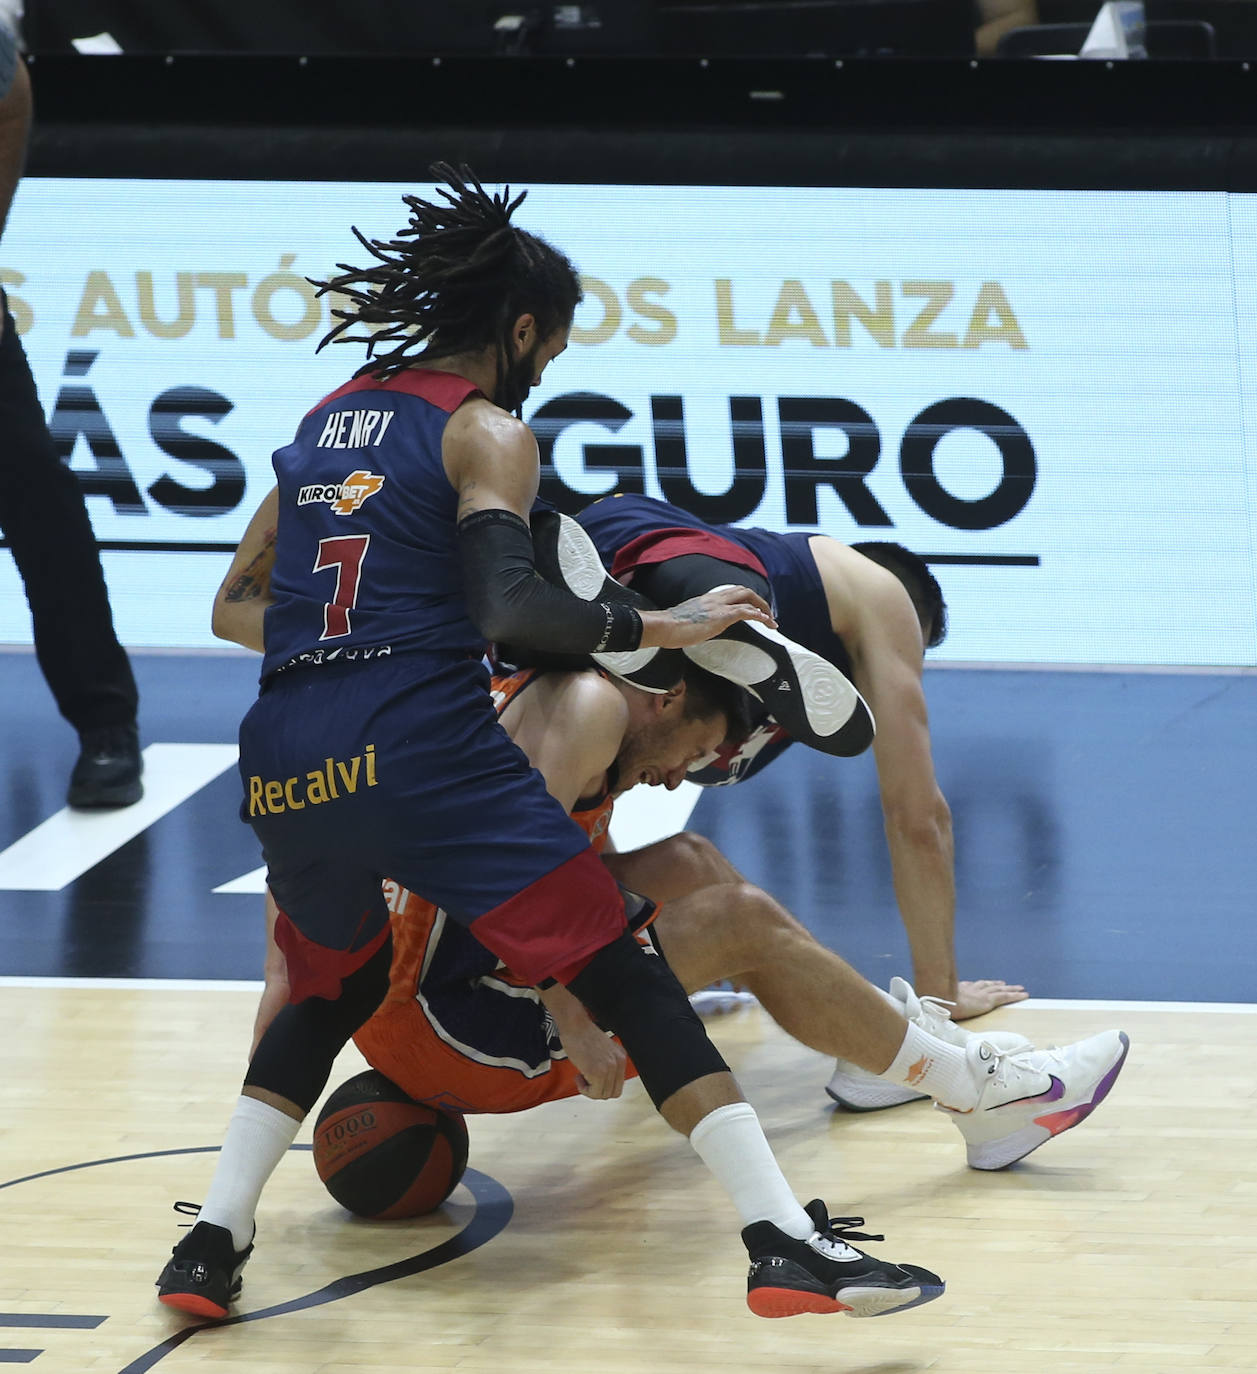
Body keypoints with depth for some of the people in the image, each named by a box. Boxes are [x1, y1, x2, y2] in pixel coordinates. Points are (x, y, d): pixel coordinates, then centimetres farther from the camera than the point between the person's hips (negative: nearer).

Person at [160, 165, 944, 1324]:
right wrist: (664, 630, -6)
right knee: (624, 977, -3)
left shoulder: (326, 420, 22)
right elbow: (509, 609, -12)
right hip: (421, 743, -6)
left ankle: (211, 1246, 19)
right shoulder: (486, 432, 3)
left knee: (332, 988, 31)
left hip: (284, 761, 6)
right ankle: (786, 1242, -12)